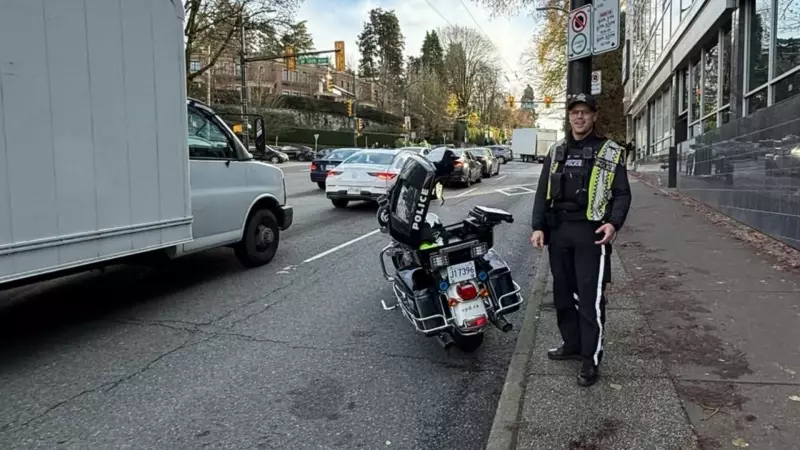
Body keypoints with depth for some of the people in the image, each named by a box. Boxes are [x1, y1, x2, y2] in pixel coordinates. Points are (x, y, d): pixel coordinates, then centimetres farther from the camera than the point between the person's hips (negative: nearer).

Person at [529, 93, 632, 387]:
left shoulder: (611, 152, 2)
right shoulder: (557, 151, 14)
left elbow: (622, 194, 0)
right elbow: (543, 192, 13)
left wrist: (614, 223, -17)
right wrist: (538, 226, 3)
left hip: (591, 233, -5)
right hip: (558, 231, 5)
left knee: (590, 298, -4)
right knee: (563, 293, 13)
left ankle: (591, 359, 5)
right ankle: (572, 345, 28)